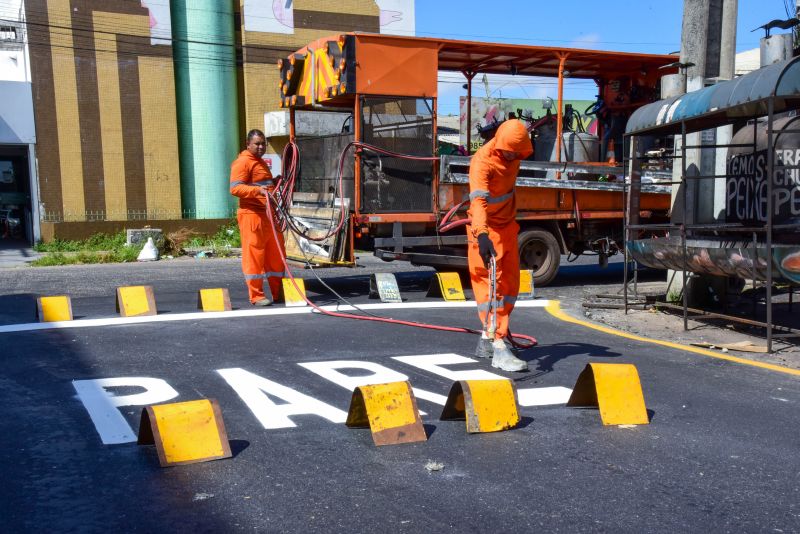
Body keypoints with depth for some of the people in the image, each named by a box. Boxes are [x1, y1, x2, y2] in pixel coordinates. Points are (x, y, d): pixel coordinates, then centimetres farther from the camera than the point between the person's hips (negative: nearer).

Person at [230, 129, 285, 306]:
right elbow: (235, 188, -19)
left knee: (276, 255, 11)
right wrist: (257, 190, -30)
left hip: (268, 215, 10)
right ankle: (257, 296, 0)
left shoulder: (260, 162, 23)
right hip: (252, 215, -10)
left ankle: (276, 292, 21)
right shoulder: (242, 162, -8)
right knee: (254, 255, -6)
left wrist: (273, 183, 26)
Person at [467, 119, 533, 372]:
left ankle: (488, 338, 26)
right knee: (489, 286, -11)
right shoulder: (482, 161, -27)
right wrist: (482, 235, -56)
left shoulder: (514, 153, -4)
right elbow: (478, 200, -43)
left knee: (510, 286, 12)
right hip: (487, 230, -8)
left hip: (508, 226, 8)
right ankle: (498, 350, -13)